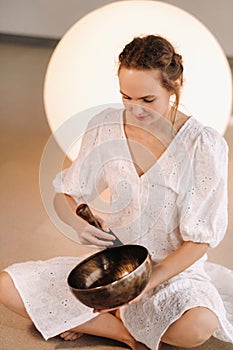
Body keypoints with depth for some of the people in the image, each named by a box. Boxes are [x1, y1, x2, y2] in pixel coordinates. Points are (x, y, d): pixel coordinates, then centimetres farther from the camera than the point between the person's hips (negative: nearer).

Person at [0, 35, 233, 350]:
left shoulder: (204, 145, -16)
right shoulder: (105, 127, -6)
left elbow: (199, 239, -14)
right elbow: (65, 196, 3)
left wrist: (144, 284, -24)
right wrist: (80, 223, -21)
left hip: (175, 270, -3)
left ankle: (88, 320, -11)